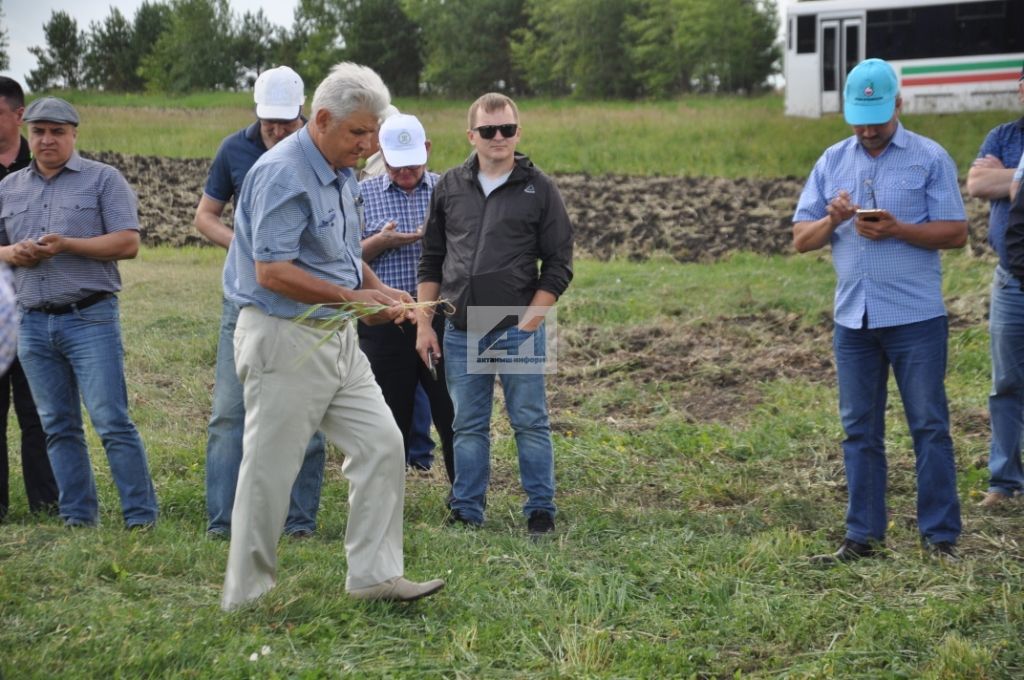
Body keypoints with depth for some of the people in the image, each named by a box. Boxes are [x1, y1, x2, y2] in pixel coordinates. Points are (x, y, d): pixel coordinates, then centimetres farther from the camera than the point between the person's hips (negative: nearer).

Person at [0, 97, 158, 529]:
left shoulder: (103, 180, 1)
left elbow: (128, 243, -7)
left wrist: (66, 244, -16)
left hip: (90, 318, -5)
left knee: (112, 421, -9)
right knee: (58, 427, 8)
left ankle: (141, 517, -5)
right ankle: (78, 516, 15)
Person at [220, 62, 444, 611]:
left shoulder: (341, 174, 13)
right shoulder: (283, 174, -18)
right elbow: (271, 271, -24)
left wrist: (377, 289, 5)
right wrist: (352, 298, -19)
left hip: (336, 338, 9)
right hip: (284, 338, -9)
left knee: (381, 444, 5)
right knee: (270, 469, -1)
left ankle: (374, 574, 11)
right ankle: (246, 596, 11)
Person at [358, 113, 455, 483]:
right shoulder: (363, 195, 5)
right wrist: (381, 241, -14)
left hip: (442, 317, 0)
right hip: (384, 324, 0)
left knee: (453, 412, 3)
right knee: (390, 416, 9)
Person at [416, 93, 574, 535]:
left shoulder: (539, 190, 0)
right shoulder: (449, 187, 9)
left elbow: (558, 266, 0)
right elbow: (431, 261, 14)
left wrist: (528, 323, -9)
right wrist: (424, 325, 7)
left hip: (517, 329, -3)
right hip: (460, 333, 3)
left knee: (530, 423, 3)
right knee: (468, 427, 9)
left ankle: (540, 510, 13)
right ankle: (466, 512, 17)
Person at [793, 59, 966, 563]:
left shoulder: (929, 158, 0)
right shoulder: (832, 162, 11)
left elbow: (956, 233, -5)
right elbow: (801, 239, 9)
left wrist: (896, 229, -19)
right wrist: (832, 220, -12)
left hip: (915, 317, -4)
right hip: (852, 318, 4)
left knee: (929, 426, -1)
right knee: (859, 430, 8)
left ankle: (940, 537, 5)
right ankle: (863, 536, 16)